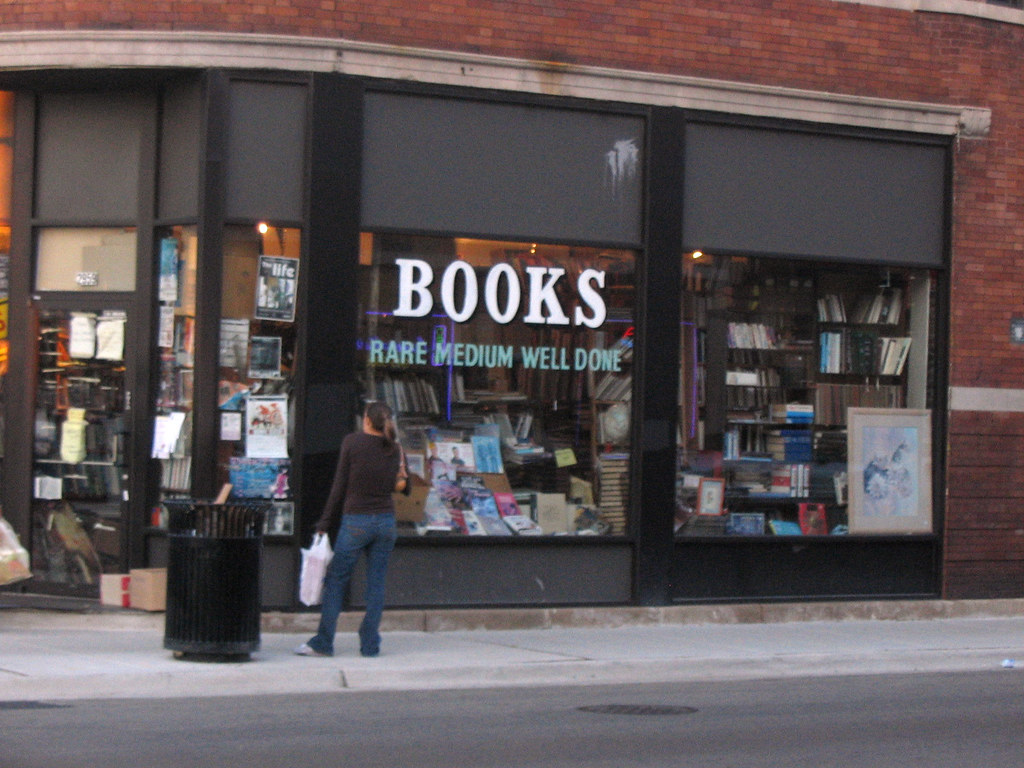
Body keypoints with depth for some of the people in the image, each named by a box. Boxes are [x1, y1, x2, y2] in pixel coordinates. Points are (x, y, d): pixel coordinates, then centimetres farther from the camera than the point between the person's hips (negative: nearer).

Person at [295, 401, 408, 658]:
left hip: (356, 521, -3)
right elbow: (404, 486, 8)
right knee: (376, 583, 8)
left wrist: (325, 524, -1)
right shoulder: (396, 449, 4)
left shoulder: (352, 442, -6)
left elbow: (340, 486, -5)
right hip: (386, 521, 3)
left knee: (335, 581, 5)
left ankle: (323, 643, 5)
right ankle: (370, 644, 6)